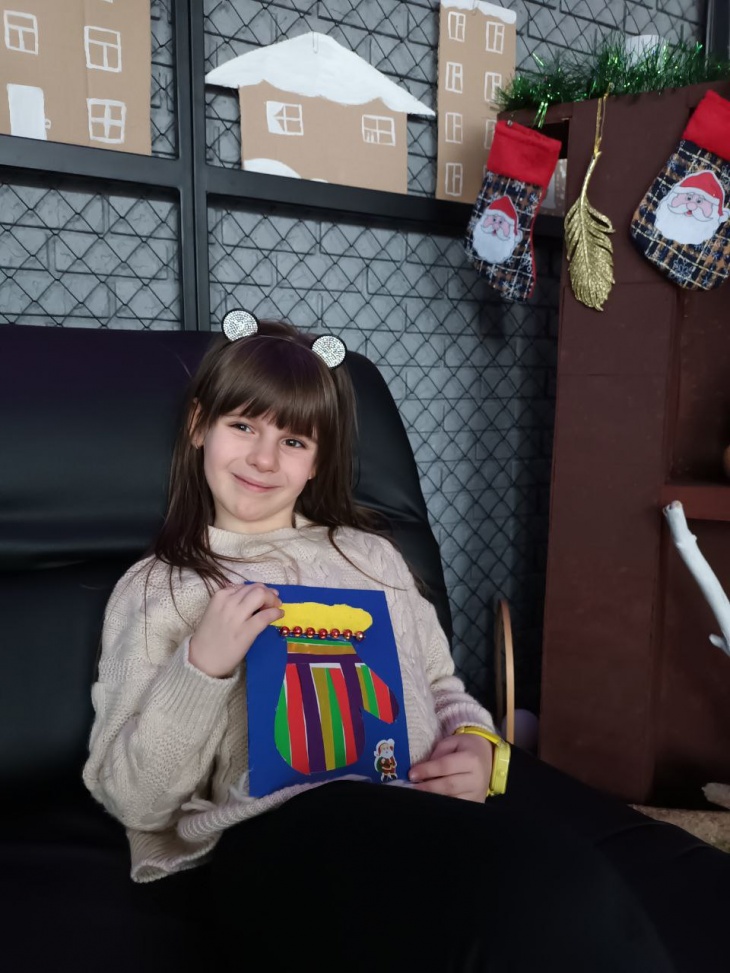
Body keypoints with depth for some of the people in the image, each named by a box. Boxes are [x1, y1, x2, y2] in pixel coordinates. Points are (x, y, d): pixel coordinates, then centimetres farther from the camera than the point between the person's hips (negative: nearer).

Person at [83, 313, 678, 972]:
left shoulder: (370, 554, 20)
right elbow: (132, 800, 3)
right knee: (548, 883, -33)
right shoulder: (153, 591, 10)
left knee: (570, 886, -32)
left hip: (422, 811, 4)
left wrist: (480, 746, 0)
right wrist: (201, 665, -12)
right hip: (269, 832, -3)